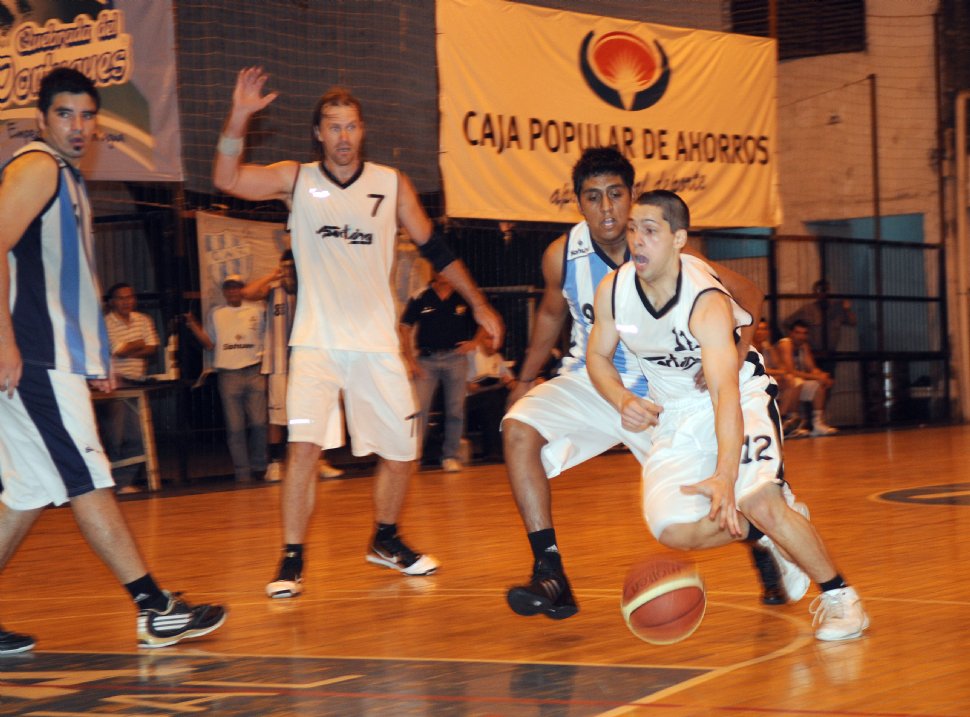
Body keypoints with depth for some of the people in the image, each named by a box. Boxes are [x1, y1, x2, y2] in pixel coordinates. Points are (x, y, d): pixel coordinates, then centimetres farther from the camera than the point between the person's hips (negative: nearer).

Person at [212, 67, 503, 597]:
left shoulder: (391, 184, 4)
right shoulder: (296, 179, 0)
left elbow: (434, 248, 11)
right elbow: (227, 179, -13)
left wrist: (478, 304, 9)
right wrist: (239, 116, -26)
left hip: (376, 340, 3)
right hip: (316, 341, -2)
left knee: (400, 452, 8)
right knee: (304, 445, -18)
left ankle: (385, 541, 32)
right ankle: (292, 560, -8)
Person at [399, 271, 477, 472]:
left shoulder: (464, 298, 3)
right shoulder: (420, 298, 0)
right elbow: (404, 328, 3)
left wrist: (474, 342, -2)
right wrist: (410, 360, -2)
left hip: (455, 357, 1)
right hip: (426, 359, -1)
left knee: (455, 409, 3)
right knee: (419, 408, -9)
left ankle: (451, 456, 12)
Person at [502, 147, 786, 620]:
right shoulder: (562, 255, -12)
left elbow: (747, 295, -11)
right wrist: (526, 380, 14)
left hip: (661, 390, -2)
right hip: (591, 382, 2)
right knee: (519, 428, -23)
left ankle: (765, 558, 32)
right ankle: (549, 573, -24)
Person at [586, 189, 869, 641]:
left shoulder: (707, 302, -30)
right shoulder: (613, 290, -14)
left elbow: (726, 394, -40)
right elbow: (598, 356, 4)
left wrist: (725, 477, -52)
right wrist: (623, 401, -18)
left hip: (742, 396, -5)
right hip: (676, 411, 5)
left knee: (759, 502, -27)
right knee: (674, 531, -12)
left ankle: (838, 597, -4)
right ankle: (773, 533, 15)